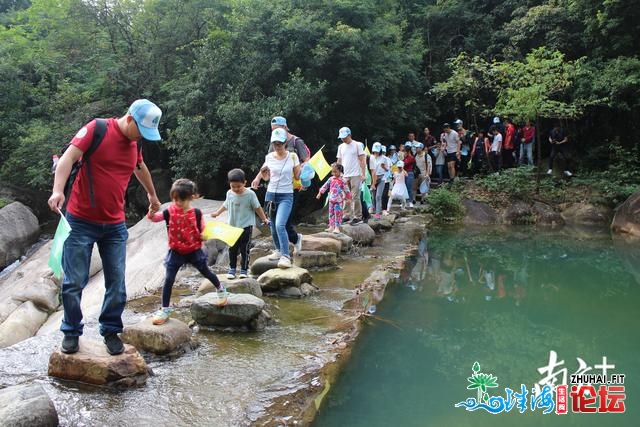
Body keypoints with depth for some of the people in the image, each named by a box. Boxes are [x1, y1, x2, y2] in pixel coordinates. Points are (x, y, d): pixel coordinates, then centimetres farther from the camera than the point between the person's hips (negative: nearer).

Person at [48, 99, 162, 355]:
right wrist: (58, 190, -33)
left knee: (116, 282, 3)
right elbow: (68, 157, -17)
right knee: (74, 281, 0)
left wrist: (152, 195, 46)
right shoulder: (97, 129, -8)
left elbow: (140, 168, 31)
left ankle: (111, 331, 17)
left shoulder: (134, 144, 11)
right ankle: (71, 332, 17)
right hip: (81, 221, -5)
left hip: (115, 225, 5)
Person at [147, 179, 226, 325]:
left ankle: (221, 290, 43)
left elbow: (203, 231, 1)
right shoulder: (169, 212, -12)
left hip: (194, 250, 0)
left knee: (206, 272, 16)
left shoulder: (196, 213, -11)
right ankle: (165, 309, 7)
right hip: (176, 252, 0)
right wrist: (151, 211, -44)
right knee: (168, 279, -4)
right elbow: (154, 218, -24)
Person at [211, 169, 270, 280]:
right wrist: (217, 213, 23)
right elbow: (226, 205, 17)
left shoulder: (250, 194, -14)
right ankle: (232, 268, 21)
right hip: (233, 226, 4)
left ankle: (244, 269, 16)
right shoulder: (229, 193, -2)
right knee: (232, 248, 9)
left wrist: (264, 219, -2)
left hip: (246, 226, -4)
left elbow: (257, 207, -5)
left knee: (244, 249, 4)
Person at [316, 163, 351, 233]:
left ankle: (337, 228, 0)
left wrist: (348, 197, -2)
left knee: (338, 214, -4)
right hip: (331, 200, 5)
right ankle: (331, 227, 18)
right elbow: (325, 186, 9)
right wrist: (320, 193, 8)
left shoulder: (342, 180, -8)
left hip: (339, 200, -5)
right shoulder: (331, 179, 4)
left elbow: (346, 189, -4)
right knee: (331, 213, 10)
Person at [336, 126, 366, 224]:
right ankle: (348, 215, 15)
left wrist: (363, 174, -10)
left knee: (355, 197, -7)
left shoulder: (357, 145, -3)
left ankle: (358, 217, -2)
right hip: (344, 176, 6)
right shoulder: (341, 147, 12)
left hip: (355, 175, -5)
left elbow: (362, 160, -5)